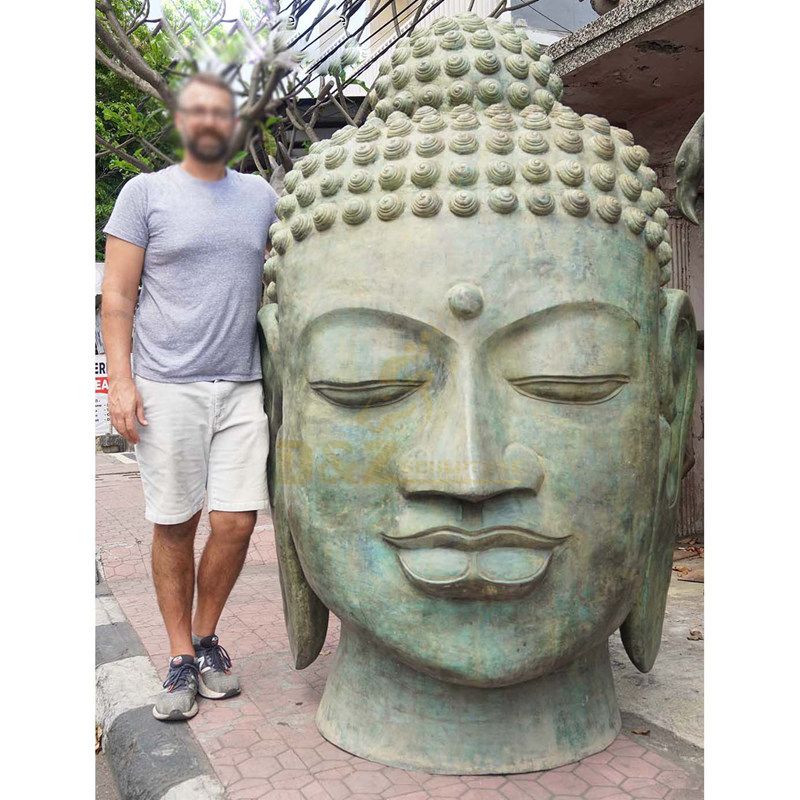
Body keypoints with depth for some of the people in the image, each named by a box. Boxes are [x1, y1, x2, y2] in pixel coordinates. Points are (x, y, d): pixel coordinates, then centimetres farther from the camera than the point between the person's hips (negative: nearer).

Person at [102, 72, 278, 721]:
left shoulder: (261, 196, 14)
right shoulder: (145, 192, 4)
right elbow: (118, 296, 1)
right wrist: (121, 380, -9)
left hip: (242, 386, 3)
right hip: (166, 387, -2)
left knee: (236, 522, -1)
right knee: (174, 526, 3)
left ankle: (206, 638, 23)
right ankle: (181, 658, 19)